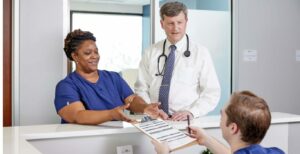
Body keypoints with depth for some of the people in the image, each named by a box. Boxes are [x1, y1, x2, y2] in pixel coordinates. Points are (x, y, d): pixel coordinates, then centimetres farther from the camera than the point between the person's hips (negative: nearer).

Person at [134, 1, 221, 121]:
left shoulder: (201, 53, 2)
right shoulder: (150, 52, 9)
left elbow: (212, 92, 0)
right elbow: (141, 88, 8)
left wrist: (191, 112, -14)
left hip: (186, 120, -1)